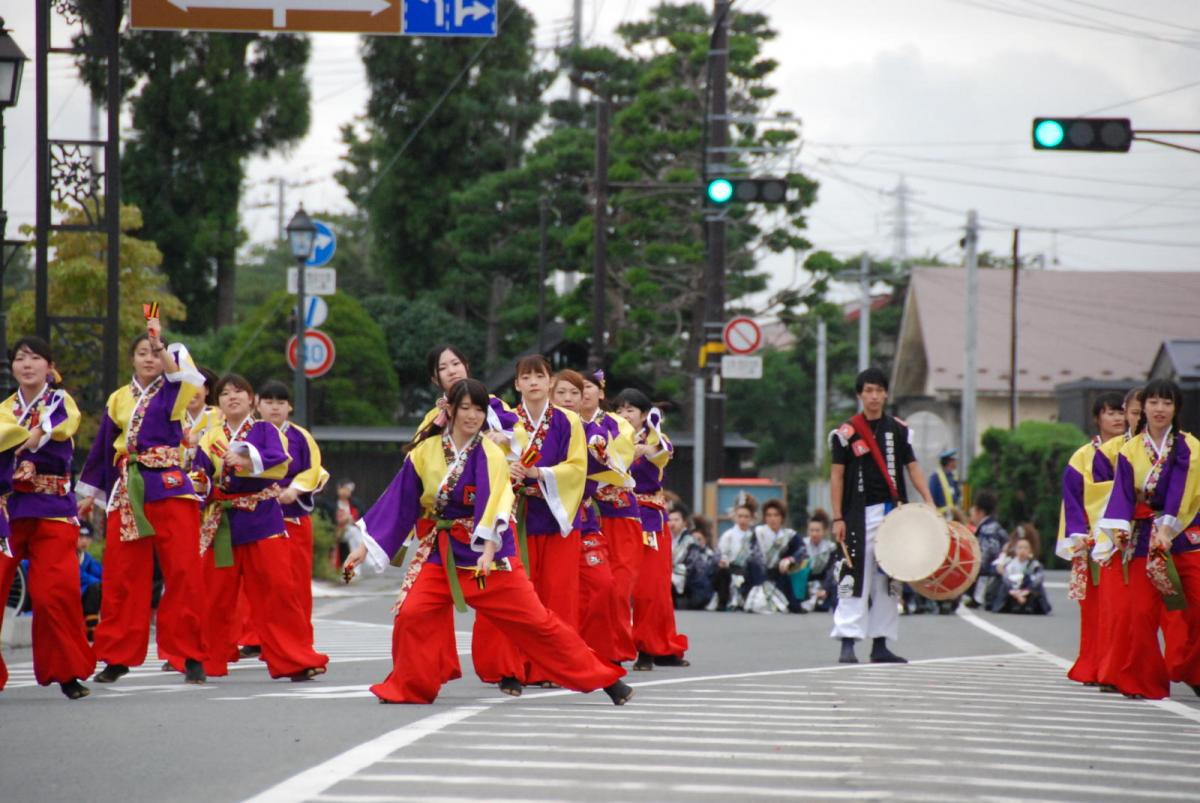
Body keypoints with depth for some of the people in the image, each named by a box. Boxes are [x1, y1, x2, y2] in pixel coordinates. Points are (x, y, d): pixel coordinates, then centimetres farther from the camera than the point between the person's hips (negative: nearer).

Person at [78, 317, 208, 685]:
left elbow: (184, 375, -18)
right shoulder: (118, 399, 14)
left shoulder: (172, 391, 5)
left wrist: (162, 345, -26)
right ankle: (118, 657, 11)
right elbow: (103, 447, 19)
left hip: (169, 489, -3)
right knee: (122, 576, 2)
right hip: (127, 492, 3)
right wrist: (90, 492, 19)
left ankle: (191, 656, -4)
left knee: (183, 572, -8)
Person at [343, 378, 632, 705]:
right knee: (411, 615, -15)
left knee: (534, 620, -3)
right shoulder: (425, 451, -1)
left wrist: (488, 551, -37)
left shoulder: (490, 455, -10)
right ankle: (408, 688, 7)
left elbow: (494, 505, -22)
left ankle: (604, 679, 4)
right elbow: (398, 502, 4)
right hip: (441, 553, 3)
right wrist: (365, 545, 2)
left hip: (489, 554, -3)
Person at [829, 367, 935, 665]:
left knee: (887, 579, 8)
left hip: (892, 511, 4)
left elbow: (912, 467, 9)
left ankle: (880, 645, 13)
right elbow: (837, 476, -2)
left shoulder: (899, 430, 9)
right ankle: (848, 643, -11)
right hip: (860, 514, -4)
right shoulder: (847, 433, -2)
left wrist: (928, 501, -3)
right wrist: (838, 518, -7)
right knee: (855, 577, -10)